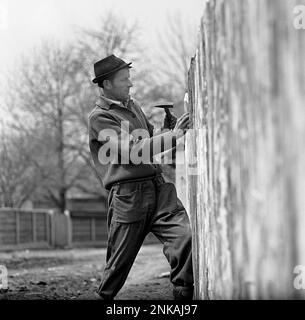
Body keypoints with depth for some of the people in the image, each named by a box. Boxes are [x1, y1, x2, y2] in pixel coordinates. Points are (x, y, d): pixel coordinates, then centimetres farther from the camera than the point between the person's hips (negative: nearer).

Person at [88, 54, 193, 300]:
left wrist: (168, 129, 9)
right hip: (128, 194, -6)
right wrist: (174, 135, -15)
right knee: (120, 261, 1)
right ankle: (105, 297, 23)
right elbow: (134, 150, -16)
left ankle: (183, 294, -11)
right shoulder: (100, 117, -6)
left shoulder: (132, 105, 19)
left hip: (158, 187, 6)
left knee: (185, 236, -15)